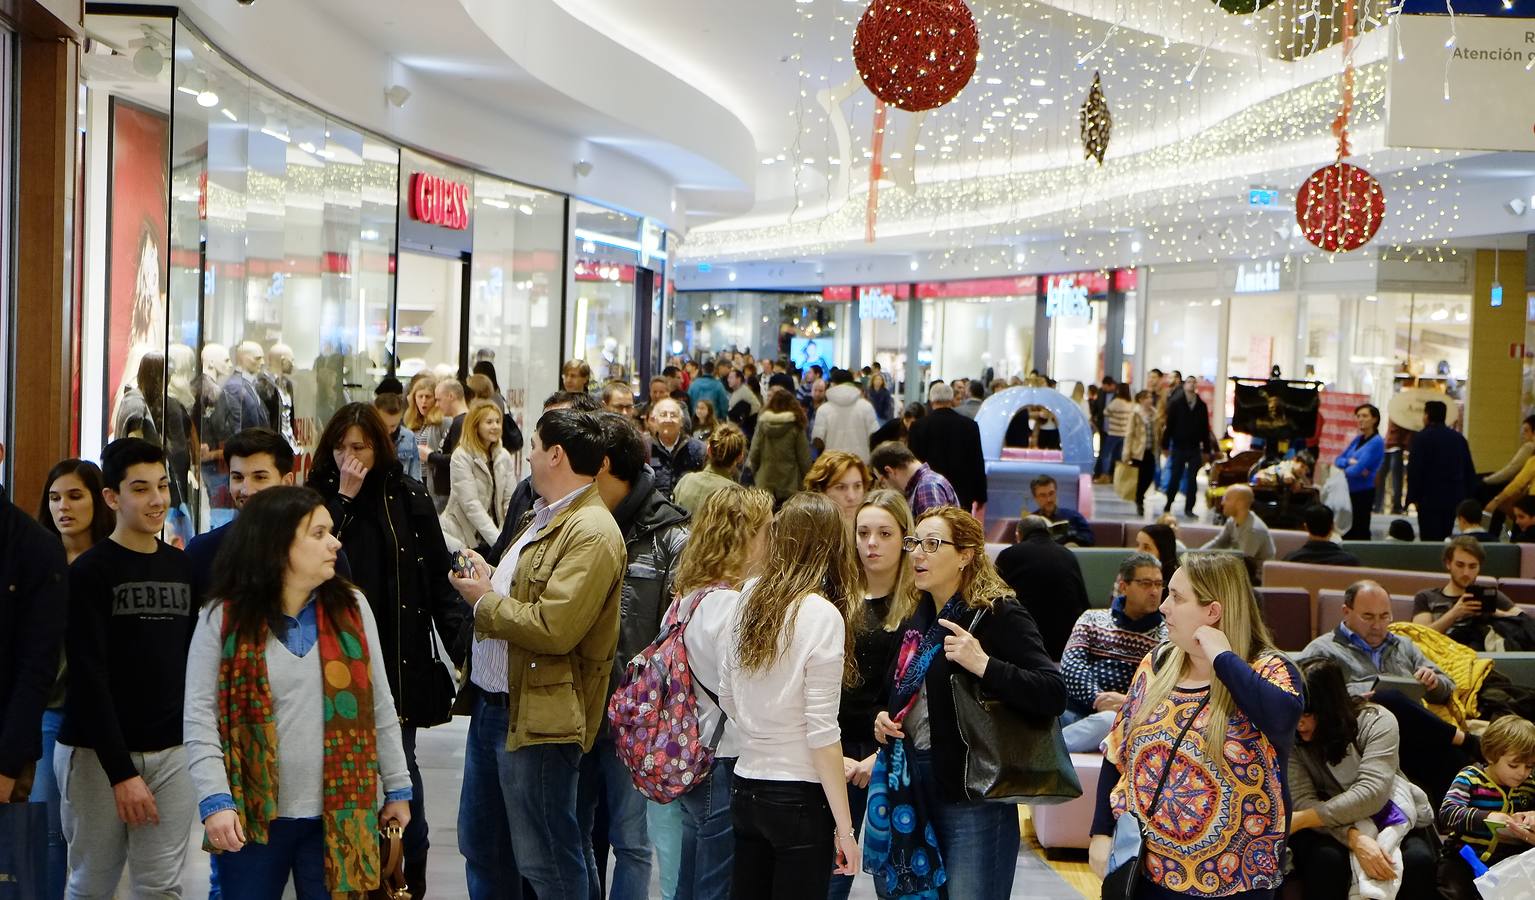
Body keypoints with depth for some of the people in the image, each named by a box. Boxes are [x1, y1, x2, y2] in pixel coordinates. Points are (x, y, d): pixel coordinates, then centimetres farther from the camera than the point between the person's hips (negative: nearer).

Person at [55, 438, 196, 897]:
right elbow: (89, 677, -12)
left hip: (171, 752, 4)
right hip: (97, 753, -4)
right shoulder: (90, 572, -6)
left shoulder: (184, 567, 10)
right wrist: (120, 771, -16)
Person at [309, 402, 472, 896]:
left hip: (398, 655, -1)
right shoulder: (320, 498, 5)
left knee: (400, 766, 1)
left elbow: (438, 577, 0)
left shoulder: (409, 498, 1)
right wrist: (344, 497, -13)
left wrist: (462, 640, -9)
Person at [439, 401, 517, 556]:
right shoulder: (461, 457, -10)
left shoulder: (504, 457, 6)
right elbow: (471, 505, -17)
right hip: (463, 537, -4)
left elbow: (510, 499, 2)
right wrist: (499, 540, -24)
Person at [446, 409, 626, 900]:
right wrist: (487, 580, 3)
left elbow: (553, 628, -27)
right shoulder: (544, 517, 14)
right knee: (480, 847, 21)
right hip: (491, 705, 10)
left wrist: (486, 602, -13)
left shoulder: (592, 533, -19)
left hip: (535, 717, -10)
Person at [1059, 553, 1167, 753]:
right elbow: (1071, 663, 3)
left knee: (1109, 721, -38)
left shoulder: (1167, 637, 14)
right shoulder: (1092, 619, 17)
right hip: (1071, 711, 2)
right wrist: (1096, 697, -15)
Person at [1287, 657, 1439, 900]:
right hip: (1332, 827, 0)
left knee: (1417, 861, -31)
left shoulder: (1377, 721, -15)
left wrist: (1301, 820, -31)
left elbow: (1371, 793, -25)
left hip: (1394, 818, 0)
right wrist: (1354, 838, -34)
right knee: (1327, 859, -33)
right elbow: (1304, 801, -17)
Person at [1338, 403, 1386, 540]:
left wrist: (1345, 469, 0)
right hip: (1349, 490, 8)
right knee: (1346, 531, 11)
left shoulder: (1376, 442, -14)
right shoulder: (1357, 439, 10)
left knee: (1360, 533, -2)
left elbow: (1357, 469, -21)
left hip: (1363, 492, -8)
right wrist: (1350, 461, -12)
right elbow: (1338, 460, 9)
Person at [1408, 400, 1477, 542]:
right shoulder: (1459, 437, 10)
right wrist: (1469, 496, 16)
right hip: (1455, 498, 6)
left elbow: (1414, 470, -13)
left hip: (1430, 499, -6)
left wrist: (1412, 497, -6)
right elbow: (1470, 470, 11)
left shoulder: (1421, 438, -8)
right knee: (1445, 538, 14)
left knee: (1430, 541, -5)